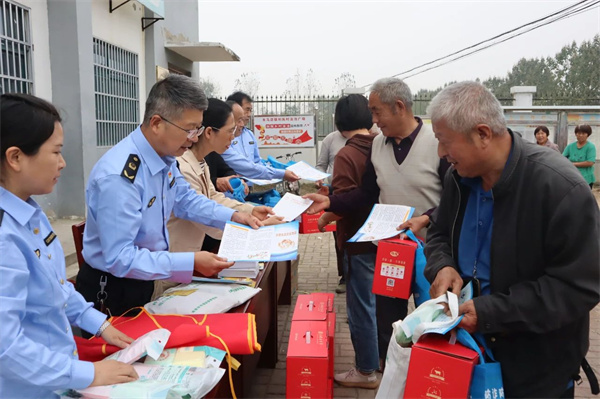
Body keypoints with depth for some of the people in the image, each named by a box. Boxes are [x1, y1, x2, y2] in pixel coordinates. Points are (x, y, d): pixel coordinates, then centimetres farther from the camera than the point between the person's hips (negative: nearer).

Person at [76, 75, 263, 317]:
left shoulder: (166, 156, -6)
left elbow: (186, 200, 11)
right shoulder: (119, 177, -33)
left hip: (144, 280, 8)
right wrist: (191, 263, -33)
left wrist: (233, 216, -3)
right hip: (112, 292, -8)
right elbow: (119, 259, -33)